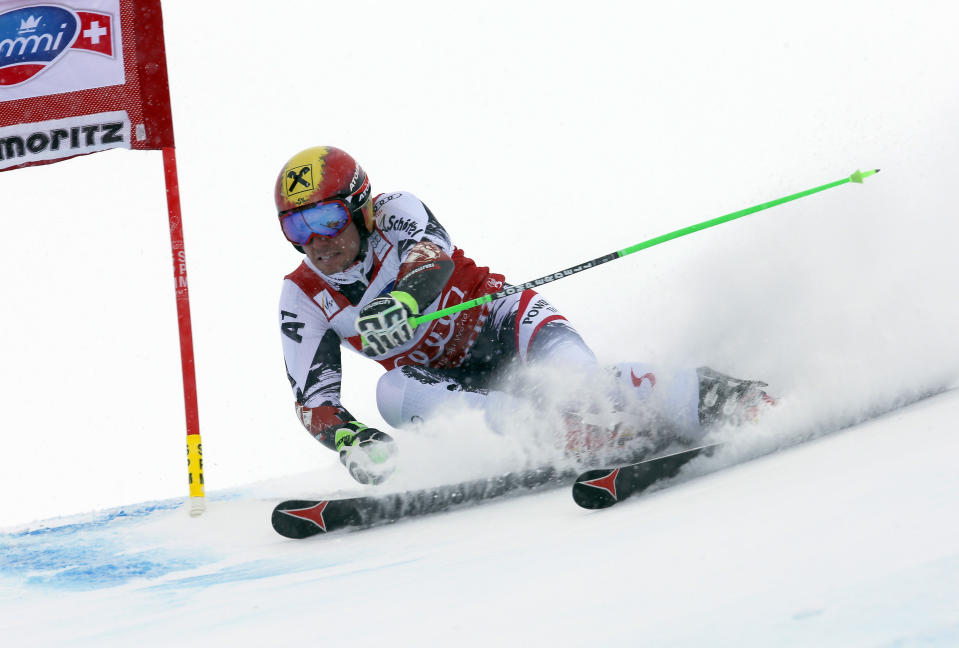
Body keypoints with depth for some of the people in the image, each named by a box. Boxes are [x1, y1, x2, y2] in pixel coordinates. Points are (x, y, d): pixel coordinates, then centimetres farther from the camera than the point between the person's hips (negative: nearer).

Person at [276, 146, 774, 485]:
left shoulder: (392, 213, -10)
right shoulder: (302, 299, -2)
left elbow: (433, 256, -33)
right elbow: (313, 399, -7)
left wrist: (405, 299, -57)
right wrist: (349, 441, -30)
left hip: (497, 325, -3)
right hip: (451, 382, 3)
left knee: (572, 378, -35)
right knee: (394, 392, -31)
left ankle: (702, 399, -35)